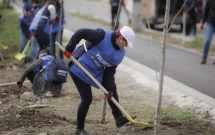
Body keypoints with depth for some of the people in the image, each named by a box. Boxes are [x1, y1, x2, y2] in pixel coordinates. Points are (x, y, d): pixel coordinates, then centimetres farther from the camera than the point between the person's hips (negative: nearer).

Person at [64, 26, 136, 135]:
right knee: (87, 99, -9)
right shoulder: (102, 36, -26)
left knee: (112, 88, 7)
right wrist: (69, 49, -23)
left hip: (96, 71, 8)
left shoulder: (120, 53, -3)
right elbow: (80, 33, -25)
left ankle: (119, 118, 17)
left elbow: (110, 70, 0)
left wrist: (109, 88, -9)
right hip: (79, 68, -8)